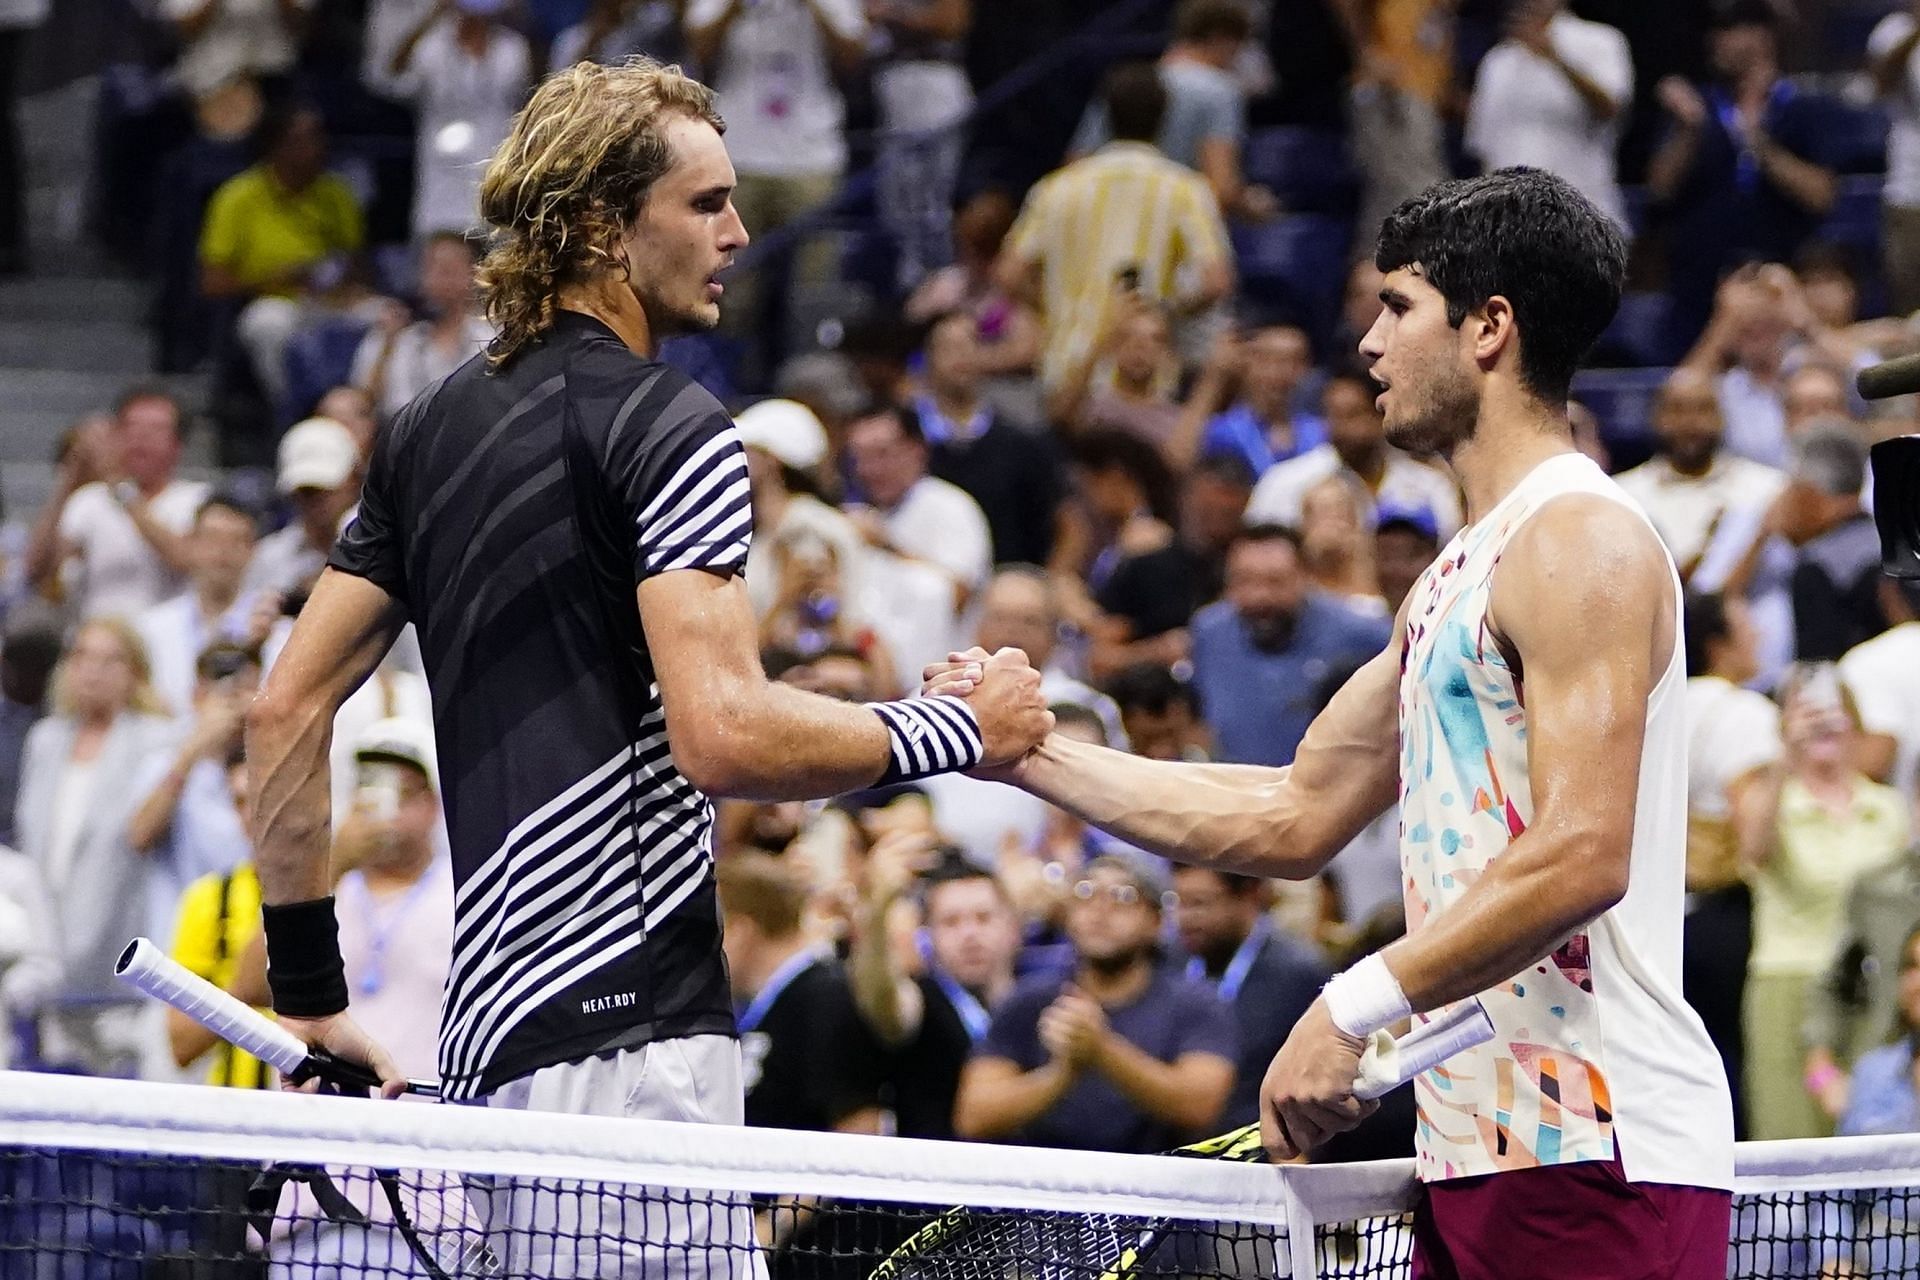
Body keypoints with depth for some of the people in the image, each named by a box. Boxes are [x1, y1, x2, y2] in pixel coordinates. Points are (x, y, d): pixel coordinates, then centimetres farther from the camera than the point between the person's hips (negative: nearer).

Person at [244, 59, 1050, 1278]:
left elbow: (287, 709, 17)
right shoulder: (668, 427, -8)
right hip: (627, 1033, -9)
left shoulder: (431, 432, 18)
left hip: (491, 1034, 9)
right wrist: (956, 730, -5)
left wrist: (310, 992, 20)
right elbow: (722, 733, -19)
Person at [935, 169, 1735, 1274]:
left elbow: (1582, 856, -20)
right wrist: (1031, 754, 22)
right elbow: (1297, 819, 24)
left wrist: (1355, 1009, -20)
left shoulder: (1582, 542, -10)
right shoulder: (1460, 576, 22)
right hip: (1478, 1157, 9)